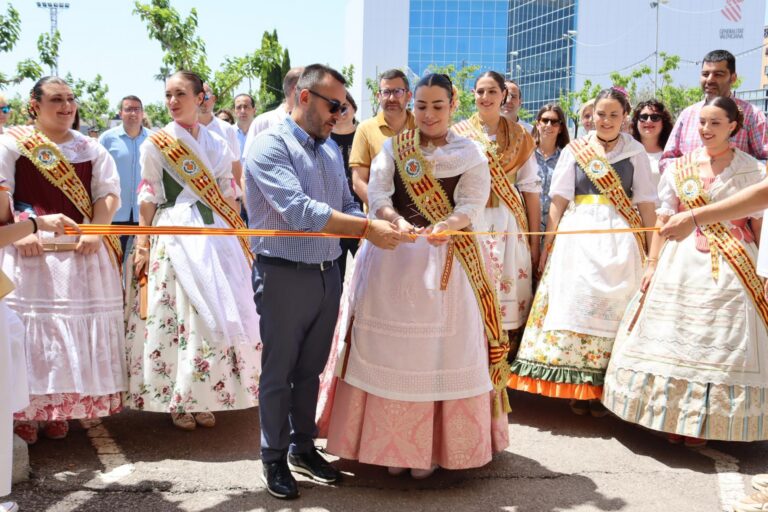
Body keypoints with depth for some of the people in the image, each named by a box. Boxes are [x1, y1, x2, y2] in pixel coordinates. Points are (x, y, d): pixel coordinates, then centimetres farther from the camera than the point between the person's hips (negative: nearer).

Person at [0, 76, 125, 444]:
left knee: (77, 328, 4)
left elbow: (109, 194, 4)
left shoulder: (91, 148, 11)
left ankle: (60, 411, 17)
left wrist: (94, 231, -11)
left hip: (81, 253, 3)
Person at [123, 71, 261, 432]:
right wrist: (142, 245, -7)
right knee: (179, 314, -5)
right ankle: (176, 400, 8)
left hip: (216, 237, 4)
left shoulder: (218, 145, 11)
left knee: (217, 314, 2)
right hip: (174, 236, -3)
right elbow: (147, 199, -1)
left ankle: (204, 397, 14)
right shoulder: (156, 144, 1)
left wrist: (238, 241, 9)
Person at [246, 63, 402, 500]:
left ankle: (304, 448, 35)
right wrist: (367, 228, -25)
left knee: (310, 369, 19)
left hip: (328, 273, 7)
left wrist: (380, 227, -10)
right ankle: (275, 457, 26)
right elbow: (299, 210, -25)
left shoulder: (332, 149, 10)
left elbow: (346, 207, 11)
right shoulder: (271, 145, -14)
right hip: (284, 275, -6)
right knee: (279, 372, 9)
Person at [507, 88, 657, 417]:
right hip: (577, 237, 0)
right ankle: (577, 388, 6)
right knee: (574, 302, -3)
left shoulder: (635, 152, 9)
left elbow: (646, 204, 6)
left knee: (611, 306, -2)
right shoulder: (574, 150, 9)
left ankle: (603, 388, 7)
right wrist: (547, 245, 0)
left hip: (620, 240, 0)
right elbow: (558, 201, 6)